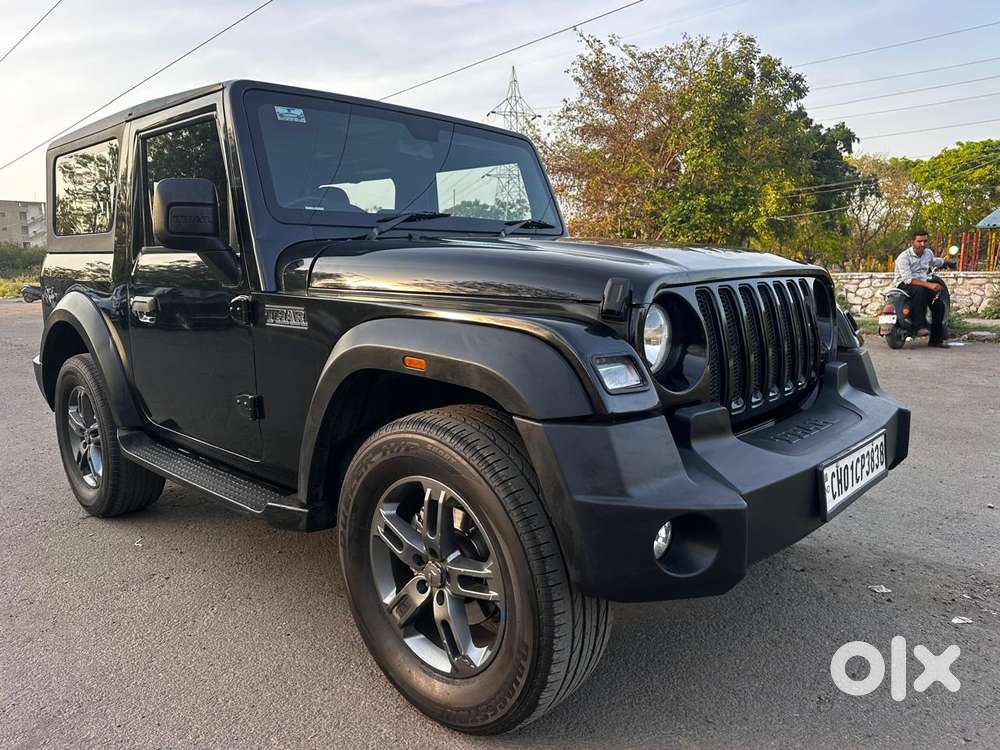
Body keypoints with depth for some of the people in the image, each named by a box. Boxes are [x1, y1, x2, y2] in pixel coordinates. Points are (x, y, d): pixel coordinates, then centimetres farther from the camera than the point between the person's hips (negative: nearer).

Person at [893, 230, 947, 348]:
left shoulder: (929, 253, 7)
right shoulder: (904, 257, -15)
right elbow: (908, 279, -25)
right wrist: (929, 285, -32)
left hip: (923, 282, 6)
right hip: (905, 284, -6)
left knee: (939, 304, -13)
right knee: (920, 290, -39)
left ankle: (936, 339, -5)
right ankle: (919, 324, -32)